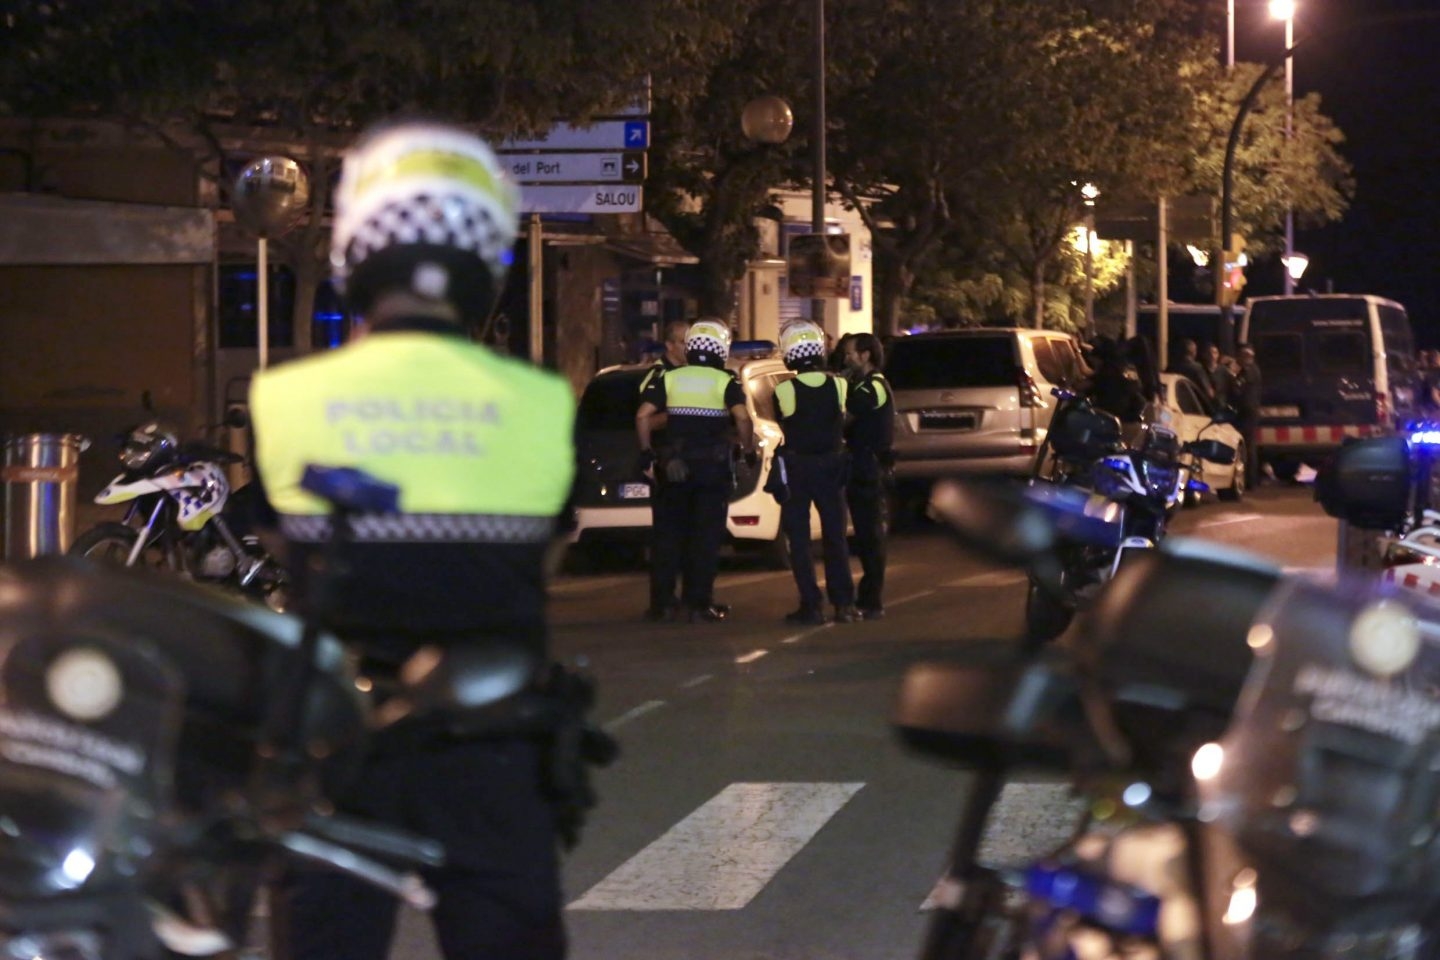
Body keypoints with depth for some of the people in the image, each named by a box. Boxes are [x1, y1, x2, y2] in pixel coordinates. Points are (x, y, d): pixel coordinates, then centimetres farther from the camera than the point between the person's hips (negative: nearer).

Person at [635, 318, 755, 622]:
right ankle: (698, 603, -1)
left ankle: (662, 601, 8)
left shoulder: (668, 379, 4)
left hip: (674, 468, 2)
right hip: (714, 468, -2)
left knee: (669, 534, 10)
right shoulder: (726, 382, -3)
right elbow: (742, 417, -18)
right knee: (706, 537, 2)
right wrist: (748, 450, -4)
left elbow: (643, 415, -4)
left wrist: (646, 452, 5)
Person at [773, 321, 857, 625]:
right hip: (831, 465, 3)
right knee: (835, 536, 12)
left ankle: (811, 605, -1)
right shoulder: (838, 386, -6)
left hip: (796, 466, -3)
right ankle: (844, 604, 9)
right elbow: (845, 422, 2)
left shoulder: (783, 390, -14)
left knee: (799, 539, 4)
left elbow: (782, 424, -3)